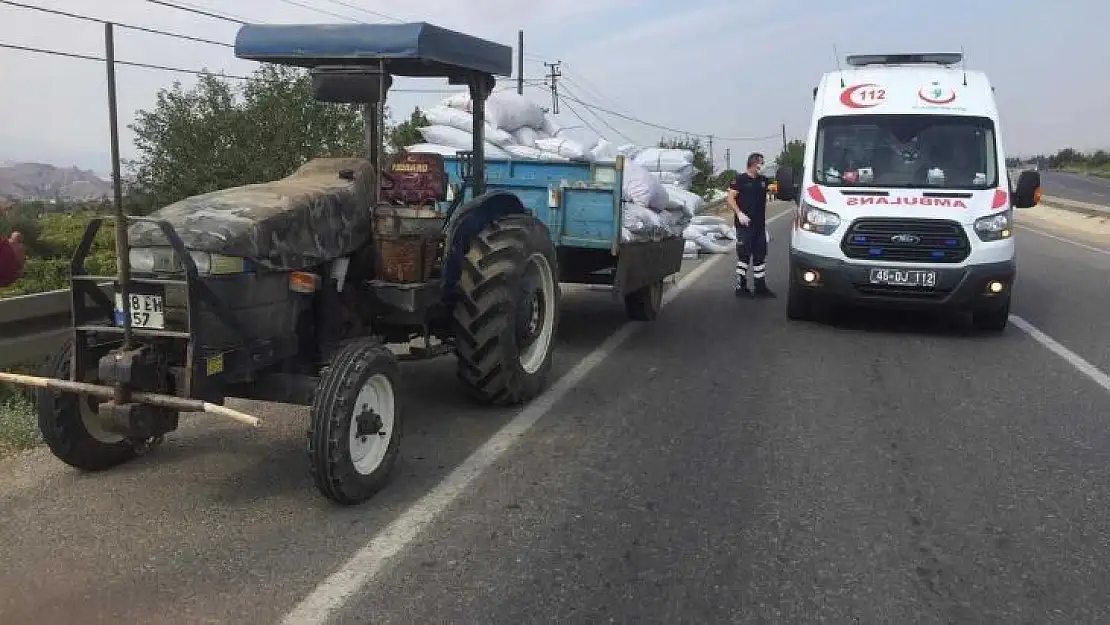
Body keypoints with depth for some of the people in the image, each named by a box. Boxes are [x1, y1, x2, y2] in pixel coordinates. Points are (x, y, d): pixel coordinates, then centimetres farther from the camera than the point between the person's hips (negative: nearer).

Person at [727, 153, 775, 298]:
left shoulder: (763, 180, 11)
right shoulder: (741, 179, -5)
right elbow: (730, 198, -9)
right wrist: (739, 213, -18)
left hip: (760, 224, 6)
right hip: (745, 224, -6)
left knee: (760, 255, 9)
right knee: (744, 255, -3)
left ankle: (760, 287, 15)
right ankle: (741, 287, 4)